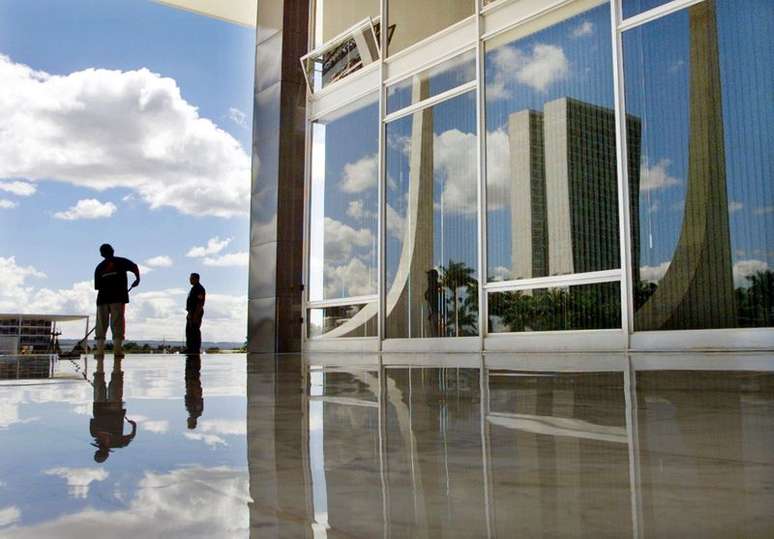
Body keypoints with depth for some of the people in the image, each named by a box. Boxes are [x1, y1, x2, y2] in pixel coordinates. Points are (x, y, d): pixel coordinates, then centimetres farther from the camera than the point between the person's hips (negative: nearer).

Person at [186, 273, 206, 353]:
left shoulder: (199, 289, -15)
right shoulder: (194, 288, 18)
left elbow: (200, 303, -22)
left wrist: (195, 315, -25)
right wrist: (189, 313, 21)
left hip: (196, 313, -11)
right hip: (191, 313, 11)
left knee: (195, 332, -8)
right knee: (189, 331, 12)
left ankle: (196, 350, -5)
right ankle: (190, 349, 17)